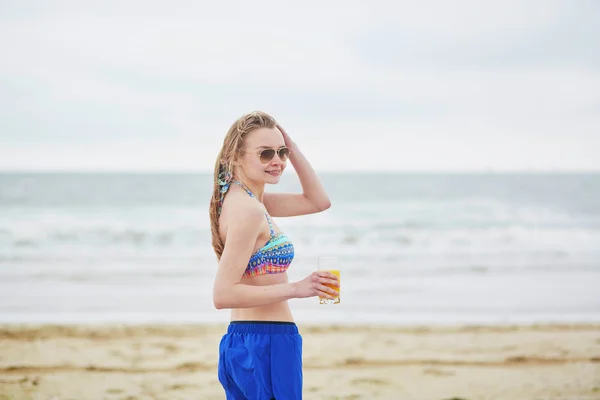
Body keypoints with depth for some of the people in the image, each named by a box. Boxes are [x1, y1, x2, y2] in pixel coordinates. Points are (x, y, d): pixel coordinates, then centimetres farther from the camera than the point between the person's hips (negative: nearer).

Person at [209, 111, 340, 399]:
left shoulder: (244, 199, 11)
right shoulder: (248, 210, -17)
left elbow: (318, 201, 21)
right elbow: (223, 294, -23)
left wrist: (292, 148, 9)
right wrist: (295, 289, -20)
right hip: (266, 344, -10)